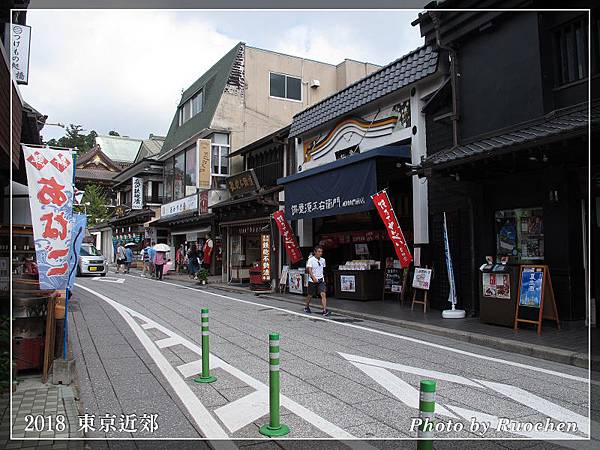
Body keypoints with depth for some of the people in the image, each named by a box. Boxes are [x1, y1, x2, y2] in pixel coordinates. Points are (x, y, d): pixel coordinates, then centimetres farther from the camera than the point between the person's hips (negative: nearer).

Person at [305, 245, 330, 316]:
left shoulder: (323, 260, 6)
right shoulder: (311, 260, -10)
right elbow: (309, 270, -19)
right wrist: (313, 277, -32)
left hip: (321, 280, 3)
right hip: (312, 281, -3)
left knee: (323, 294, -13)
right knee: (310, 295, 11)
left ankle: (325, 310, -19)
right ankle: (306, 307, 37)